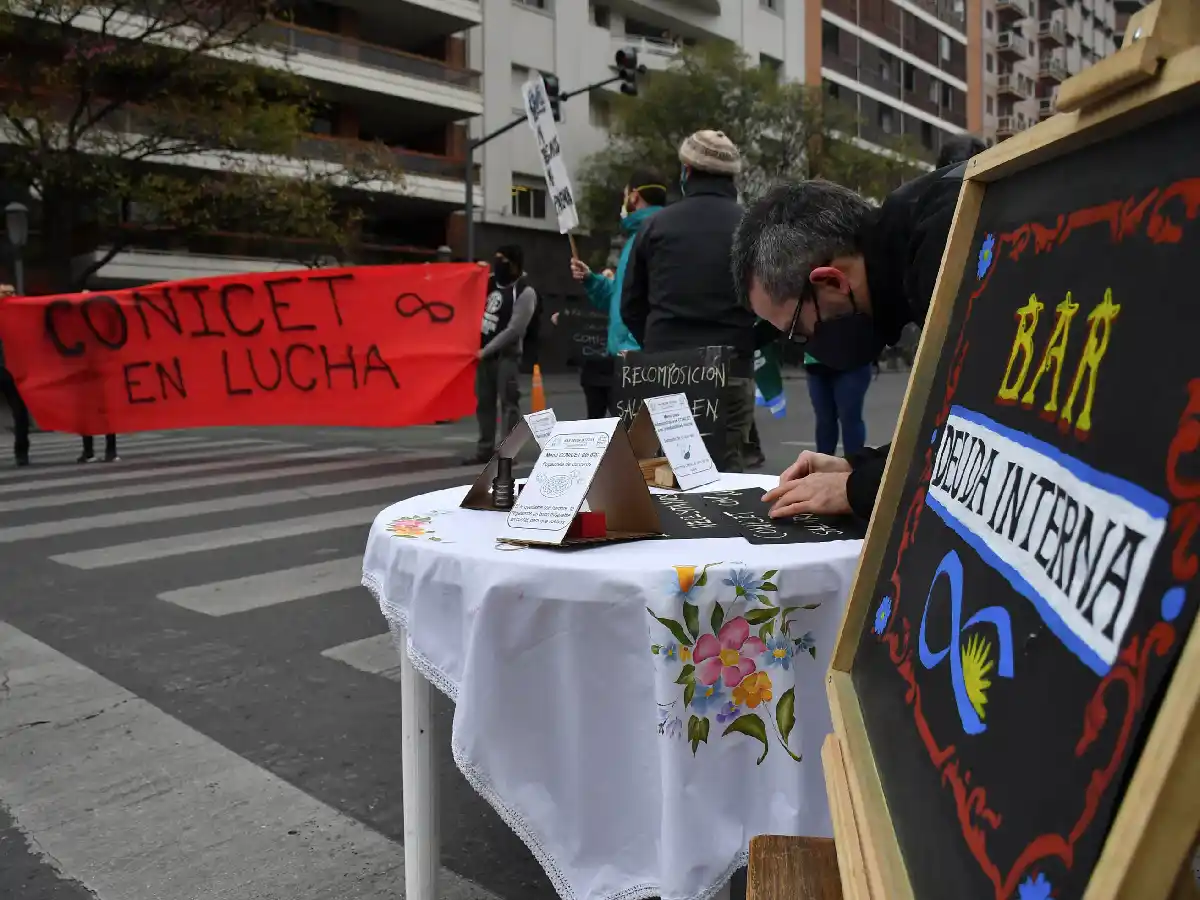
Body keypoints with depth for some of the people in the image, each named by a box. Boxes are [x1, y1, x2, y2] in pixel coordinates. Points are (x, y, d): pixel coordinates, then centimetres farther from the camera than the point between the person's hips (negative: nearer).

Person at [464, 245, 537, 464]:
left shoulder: (525, 292, -12)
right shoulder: (491, 282, 10)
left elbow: (514, 330, -17)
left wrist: (485, 351, -16)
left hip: (506, 354, -7)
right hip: (484, 352, 7)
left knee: (508, 402, -6)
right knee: (484, 402, 10)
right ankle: (485, 449, 18)